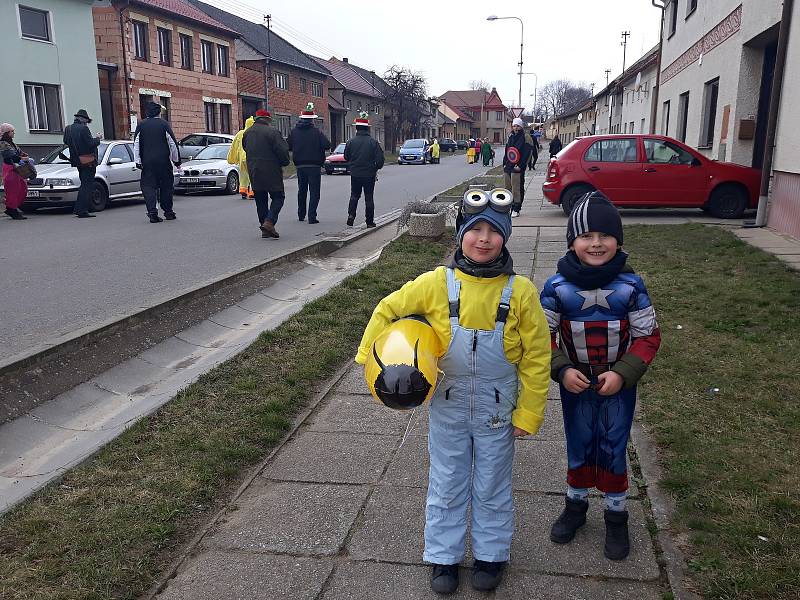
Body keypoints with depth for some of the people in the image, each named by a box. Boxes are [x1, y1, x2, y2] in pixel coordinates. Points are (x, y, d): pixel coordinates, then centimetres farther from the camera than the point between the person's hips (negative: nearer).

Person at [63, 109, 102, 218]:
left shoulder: (68, 128, 9)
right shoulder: (83, 128, -15)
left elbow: (66, 141, 15)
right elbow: (90, 144, -19)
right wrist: (97, 138, -2)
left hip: (77, 161, 8)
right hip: (88, 161, -8)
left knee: (84, 185, 20)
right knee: (88, 186, -4)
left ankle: (78, 209, 20)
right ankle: (82, 211, -6)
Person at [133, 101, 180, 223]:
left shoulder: (141, 125, 5)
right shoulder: (164, 124, -1)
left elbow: (136, 144, 3)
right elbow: (173, 143, -1)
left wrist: (138, 161, 5)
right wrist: (176, 160, 6)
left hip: (147, 162, 1)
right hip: (164, 161, -1)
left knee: (148, 186, 2)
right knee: (166, 186, 10)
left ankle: (152, 213, -12)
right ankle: (168, 212, 16)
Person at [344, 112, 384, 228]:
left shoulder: (350, 142, -6)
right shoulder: (373, 142, -10)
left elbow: (346, 157, 6)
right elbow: (380, 158, -8)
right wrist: (376, 168, 11)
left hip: (355, 174, 1)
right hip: (369, 174, -1)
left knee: (354, 196, 17)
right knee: (369, 197, 7)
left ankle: (351, 216, 1)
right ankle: (370, 221, 9)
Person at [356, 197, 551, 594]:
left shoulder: (520, 291, -14)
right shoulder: (437, 283, -13)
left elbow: (536, 357, -7)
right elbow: (388, 310, 0)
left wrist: (528, 414, -5)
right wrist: (368, 359, -3)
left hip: (497, 410, 0)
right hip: (448, 405, 1)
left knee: (492, 488, 17)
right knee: (446, 486, 16)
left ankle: (491, 554, 39)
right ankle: (443, 557, 35)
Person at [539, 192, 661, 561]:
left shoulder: (630, 286, -10)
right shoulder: (557, 287, -11)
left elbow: (648, 336, -6)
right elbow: (542, 335, -5)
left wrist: (622, 374, -17)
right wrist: (561, 370, -18)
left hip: (619, 385, 0)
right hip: (575, 384, 0)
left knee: (613, 449, 10)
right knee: (579, 446, 15)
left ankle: (616, 517, 30)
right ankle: (575, 505, 38)